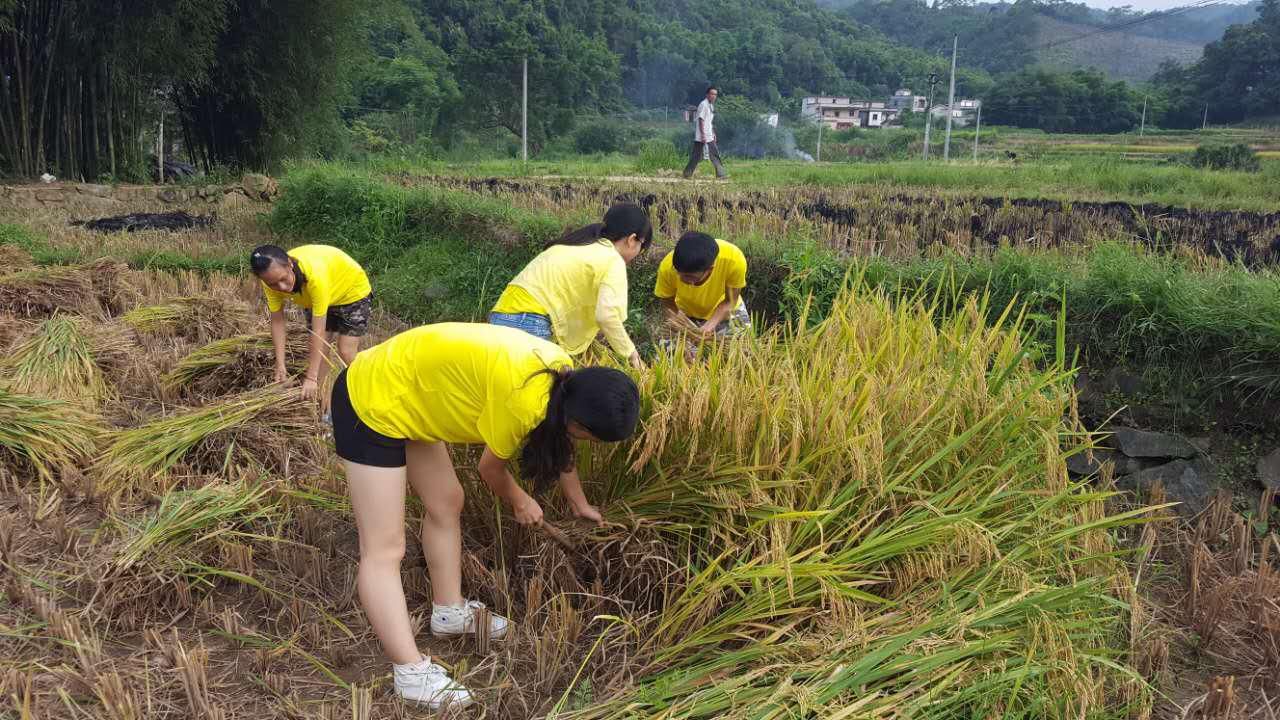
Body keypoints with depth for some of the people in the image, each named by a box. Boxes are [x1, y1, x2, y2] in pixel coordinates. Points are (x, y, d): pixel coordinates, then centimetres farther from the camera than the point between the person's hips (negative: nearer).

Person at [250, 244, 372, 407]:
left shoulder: (315, 274, -44)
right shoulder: (273, 277, -27)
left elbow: (318, 330, -41)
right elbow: (277, 321, -17)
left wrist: (311, 377, -39)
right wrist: (280, 365, -22)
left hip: (352, 291, -6)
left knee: (346, 352, -11)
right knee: (316, 349, 1)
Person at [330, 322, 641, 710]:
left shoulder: (562, 373, -3)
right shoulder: (523, 399, -30)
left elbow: (559, 444, 17)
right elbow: (491, 467, -10)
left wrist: (580, 504, 29)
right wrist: (520, 502, 10)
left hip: (406, 391, 10)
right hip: (371, 402, -10)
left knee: (446, 504, 18)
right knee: (384, 549, -7)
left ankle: (449, 612, 32)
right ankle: (412, 673, -3)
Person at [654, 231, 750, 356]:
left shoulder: (734, 260, -38)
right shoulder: (667, 267, -36)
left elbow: (730, 301, -21)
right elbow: (668, 304, -18)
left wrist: (711, 325, -37)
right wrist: (680, 327, -37)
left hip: (726, 312, 0)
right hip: (688, 316, 0)